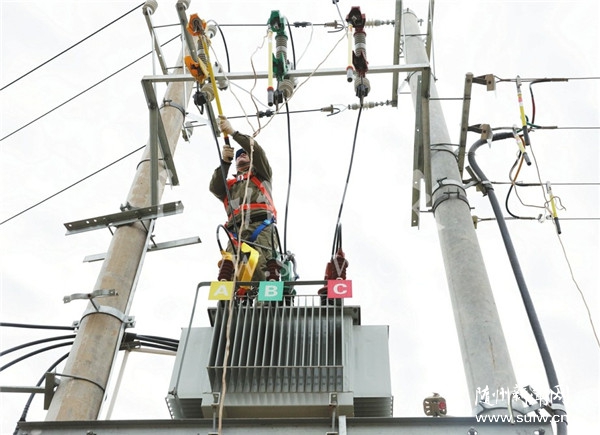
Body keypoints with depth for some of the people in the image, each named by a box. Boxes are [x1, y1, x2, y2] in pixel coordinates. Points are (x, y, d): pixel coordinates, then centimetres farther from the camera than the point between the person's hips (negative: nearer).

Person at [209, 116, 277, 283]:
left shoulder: (261, 174, 33)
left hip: (260, 225, -2)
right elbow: (214, 188, 17)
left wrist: (233, 132, 14)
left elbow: (255, 149, 17)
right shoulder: (229, 184, 39)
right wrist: (224, 162, 8)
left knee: (259, 265, -29)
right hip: (236, 230, 2)